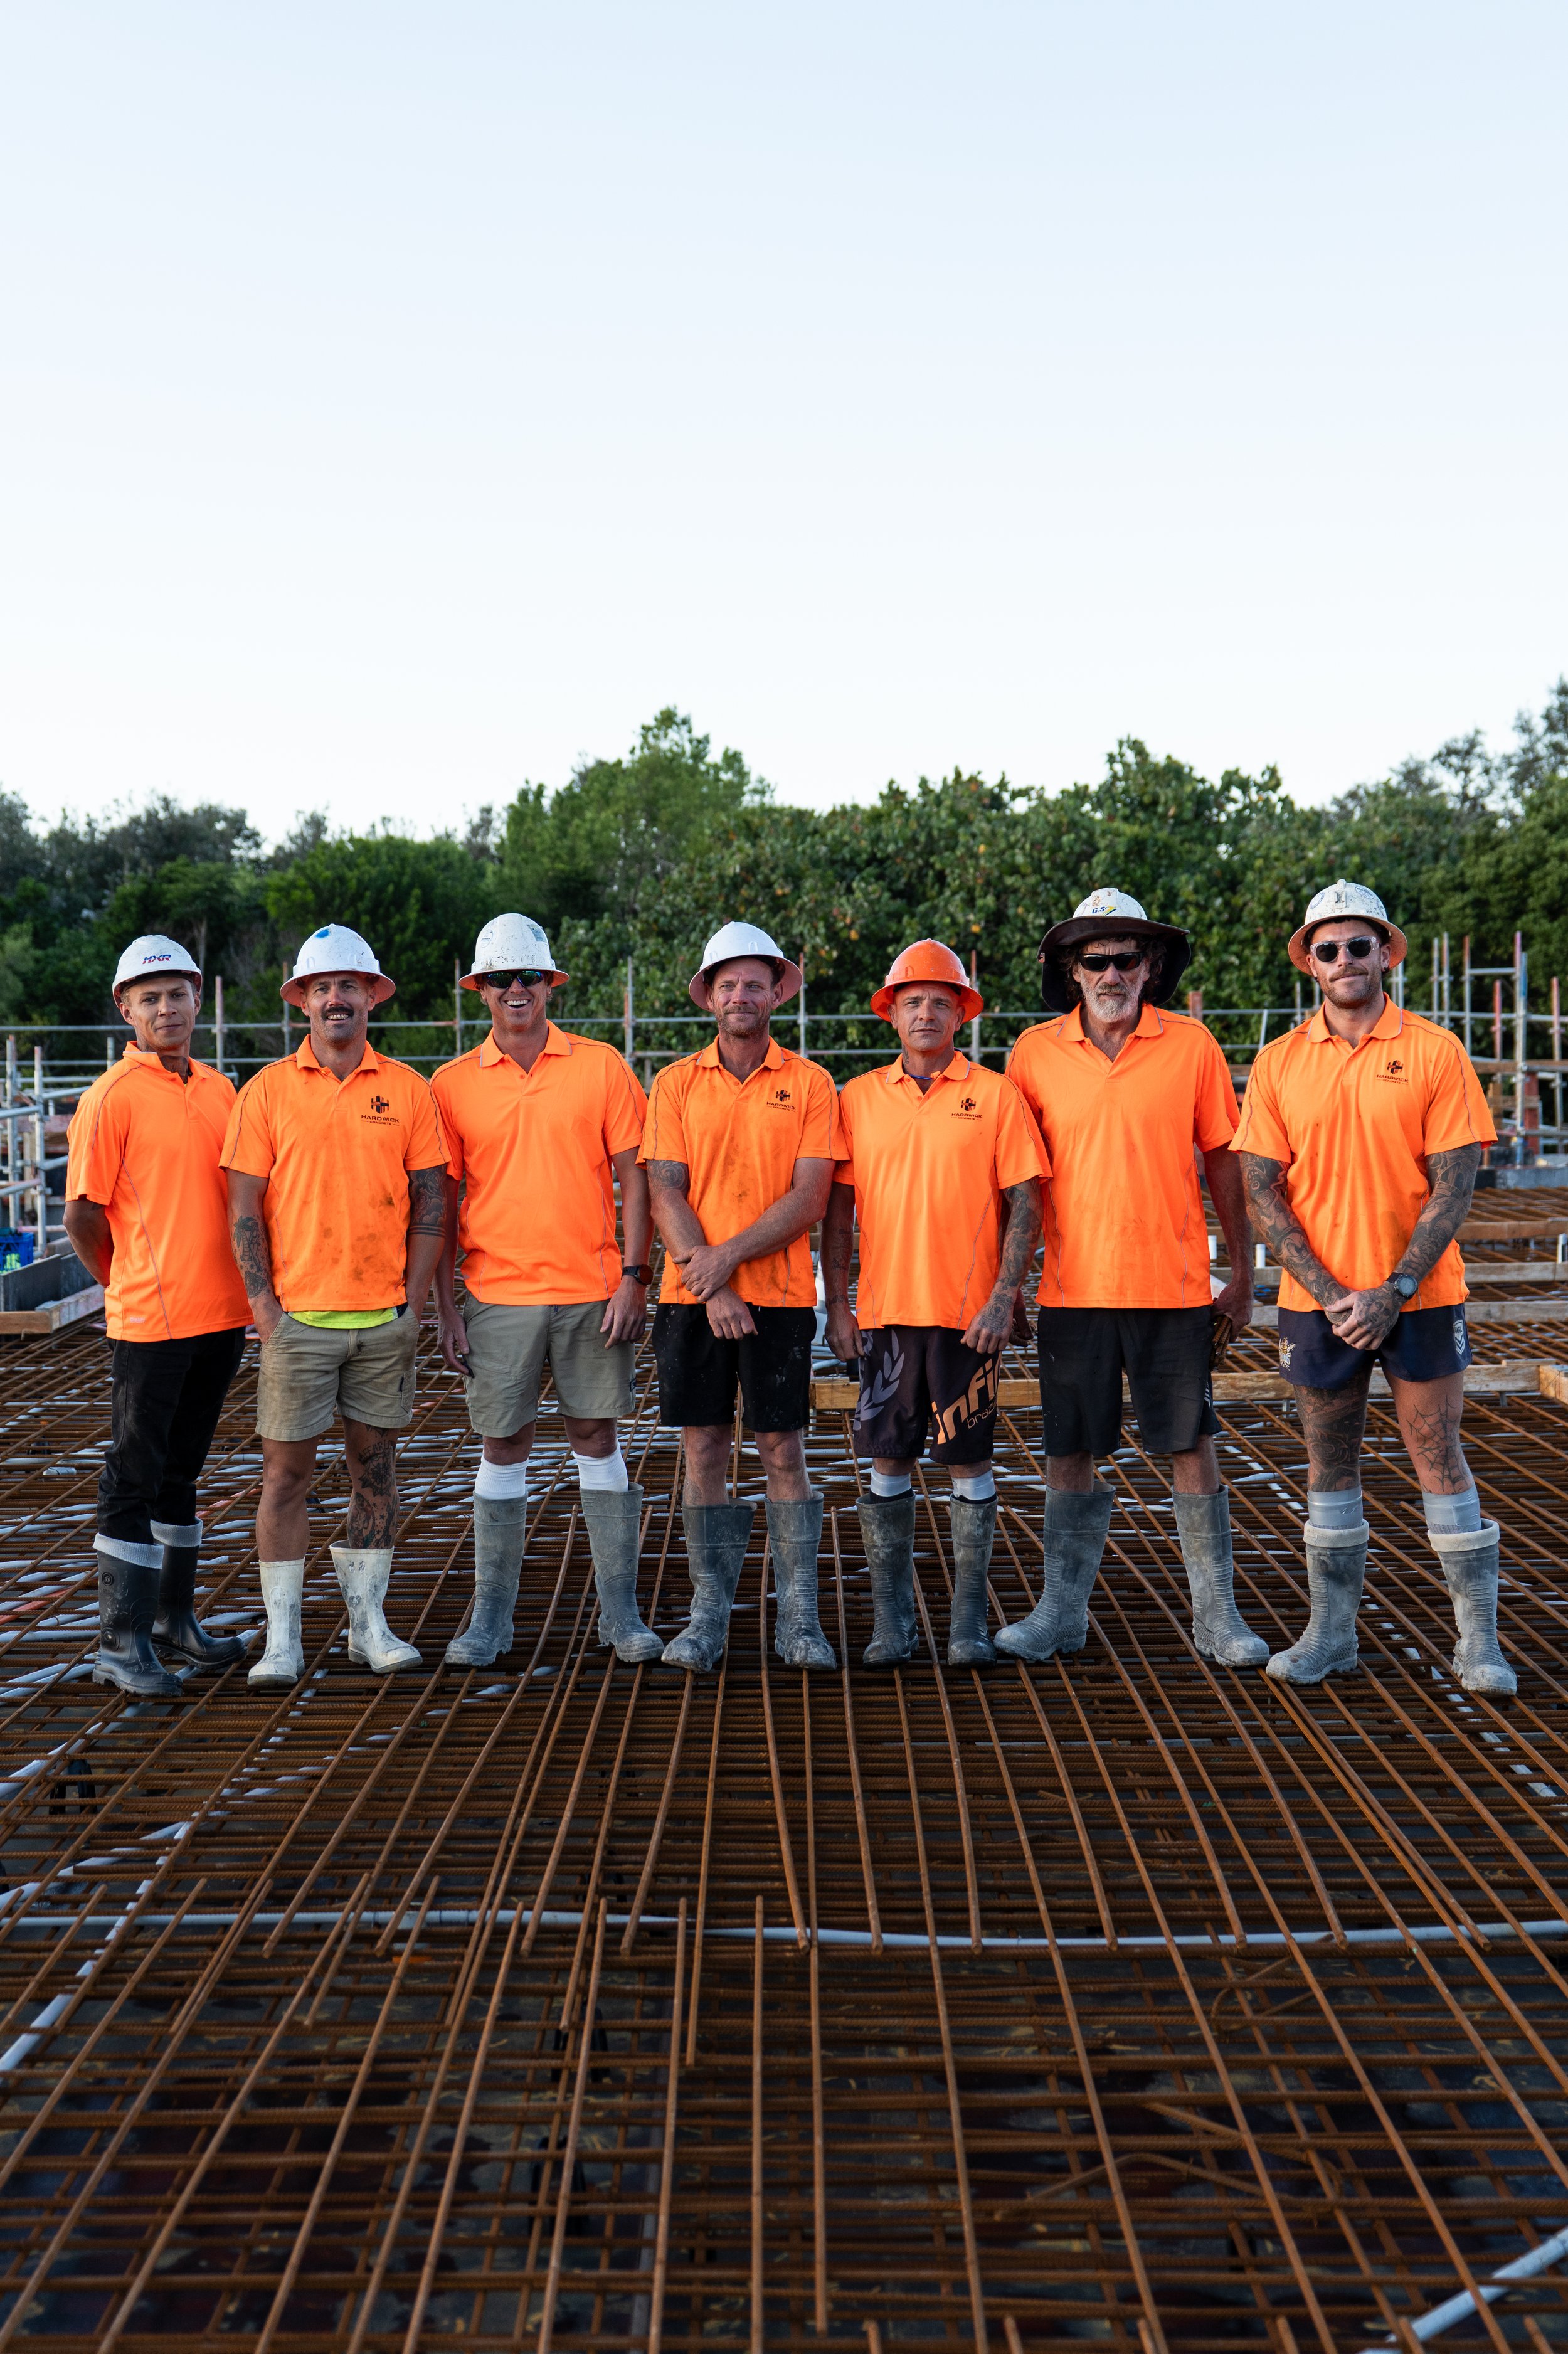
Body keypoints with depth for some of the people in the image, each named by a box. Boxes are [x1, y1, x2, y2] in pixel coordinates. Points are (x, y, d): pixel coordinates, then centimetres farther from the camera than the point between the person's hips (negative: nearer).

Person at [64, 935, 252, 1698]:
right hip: (149, 1320, -6)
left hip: (222, 1315, 6)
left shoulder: (220, 1089, 10)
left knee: (181, 1470, 17)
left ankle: (174, 1616, 29)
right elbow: (82, 1218, -8)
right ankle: (121, 1641, 9)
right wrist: (133, 1288, 3)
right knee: (134, 1478, 1)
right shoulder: (112, 1097, -9)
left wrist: (242, 1289, 10)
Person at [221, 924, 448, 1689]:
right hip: (298, 1316, -1)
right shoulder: (268, 1090, 1)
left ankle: (369, 1623, 19)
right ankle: (282, 1638, 10)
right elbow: (244, 1208, 0)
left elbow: (431, 1201, 5)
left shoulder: (406, 1089, 5)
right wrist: (264, 1305, -7)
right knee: (286, 1469, 2)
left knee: (376, 1463, 9)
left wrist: (415, 1300, -2)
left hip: (386, 1318, 2)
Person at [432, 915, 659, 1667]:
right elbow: (442, 1203, 6)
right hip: (496, 1294, 1)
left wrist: (634, 1276, -7)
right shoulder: (452, 1084, 4)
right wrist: (445, 1308, 1)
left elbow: (634, 1176, 1)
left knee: (597, 1437, 7)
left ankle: (620, 1609, 15)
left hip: (592, 1291, 0)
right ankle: (492, 1614, 16)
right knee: (502, 1448, 6)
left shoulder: (601, 1067, 2)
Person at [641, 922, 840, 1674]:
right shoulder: (676, 1083, 7)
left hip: (778, 1296, -2)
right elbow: (666, 1193, -1)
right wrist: (709, 1287, -12)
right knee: (703, 1451, 5)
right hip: (691, 1296, 2)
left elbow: (809, 1199, -6)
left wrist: (727, 1256, -15)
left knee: (782, 1452, 2)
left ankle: (799, 1619, 10)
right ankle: (708, 1613, 15)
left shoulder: (808, 1084, 2)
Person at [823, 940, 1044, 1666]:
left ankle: (969, 1623, 14)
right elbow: (839, 1210, 8)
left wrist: (1003, 1298, -11)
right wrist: (837, 1306, 2)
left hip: (969, 1313, -2)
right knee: (889, 1465, 6)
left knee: (969, 1463, 4)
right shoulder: (858, 1098, 7)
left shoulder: (995, 1095, 0)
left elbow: (1025, 1207, -2)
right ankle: (891, 1620, 15)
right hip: (884, 1311, 2)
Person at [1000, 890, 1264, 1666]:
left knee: (1192, 1450, 6)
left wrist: (1243, 1275, 5)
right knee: (1068, 1454, 8)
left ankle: (1216, 1616, 19)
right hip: (1072, 1287, 1)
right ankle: (1062, 1611, 21)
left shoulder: (1192, 1045, -1)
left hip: (1173, 1285, -1)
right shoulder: (1035, 1052, 2)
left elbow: (1223, 1164, 5)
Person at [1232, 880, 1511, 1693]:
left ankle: (1478, 1638, 12)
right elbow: (1261, 1191, -1)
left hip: (1420, 1296, -2)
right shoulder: (1279, 1062, 2)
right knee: (1329, 1462, 10)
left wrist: (1393, 1292, -14)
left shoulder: (1435, 1051, -3)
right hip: (1319, 1299, 2)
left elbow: (1454, 1185, -7)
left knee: (1439, 1455, 2)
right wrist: (1327, 1291, -11)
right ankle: (1330, 1630, 20)